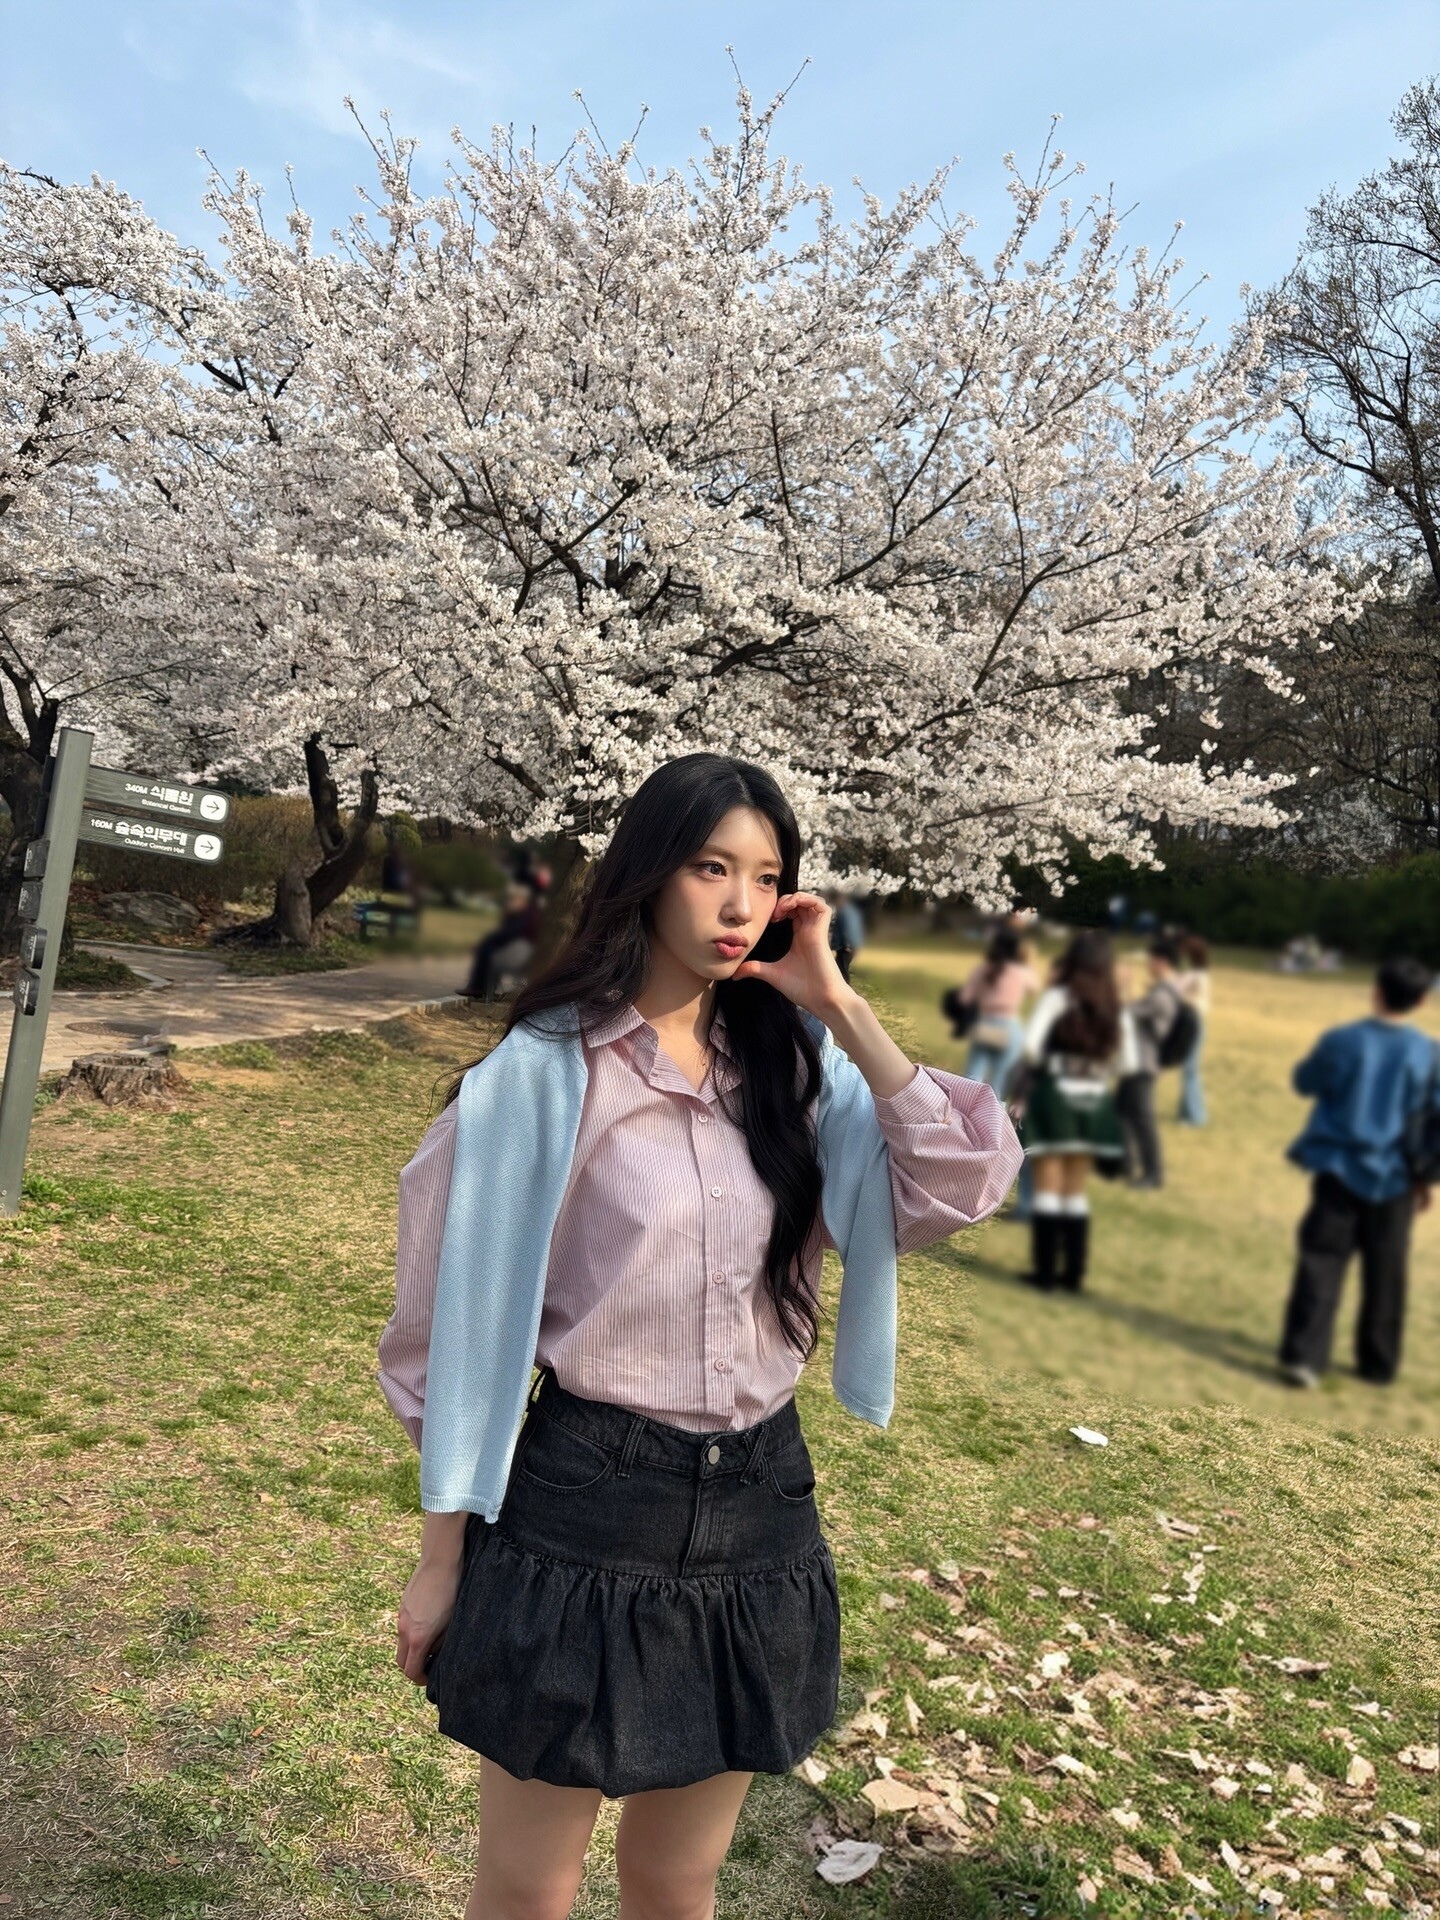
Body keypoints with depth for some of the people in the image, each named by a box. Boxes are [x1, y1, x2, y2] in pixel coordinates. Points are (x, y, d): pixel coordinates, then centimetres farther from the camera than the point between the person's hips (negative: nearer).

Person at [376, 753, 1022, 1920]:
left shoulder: (797, 1071, 3)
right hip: (583, 1512, -4)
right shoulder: (545, 1070, -10)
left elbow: (961, 1188, -11)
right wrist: (442, 1563, -1)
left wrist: (839, 1006, -12)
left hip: (757, 1506, 4)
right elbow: (466, 1324, -5)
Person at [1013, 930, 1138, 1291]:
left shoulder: (1057, 997, -9)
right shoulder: (1117, 1010, 3)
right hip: (1092, 1103, 4)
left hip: (1053, 1098, -4)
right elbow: (1128, 1063, 4)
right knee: (1076, 1189, 13)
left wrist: (1035, 1067, -2)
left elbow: (1030, 1045, -20)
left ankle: (1045, 1271, 2)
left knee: (1048, 1186, 2)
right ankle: (1074, 1271, 15)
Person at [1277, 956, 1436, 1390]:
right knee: (1385, 1273, 13)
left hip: (1340, 1168, -1)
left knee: (1321, 1262, 2)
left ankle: (1304, 1355, -5)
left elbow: (1305, 1082, 5)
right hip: (1394, 1178, 1)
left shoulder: (1341, 1041, -11)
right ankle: (1378, 1363, 22)